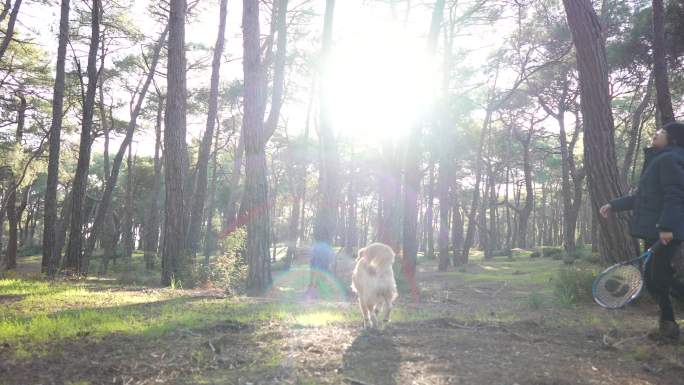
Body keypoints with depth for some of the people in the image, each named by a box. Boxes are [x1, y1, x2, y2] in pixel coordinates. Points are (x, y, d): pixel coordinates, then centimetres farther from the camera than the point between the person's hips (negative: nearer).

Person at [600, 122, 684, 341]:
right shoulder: (657, 160, 20)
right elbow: (641, 198, 26)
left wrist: (666, 226, -28)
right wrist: (614, 206, 26)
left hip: (665, 233, -10)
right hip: (653, 231, 10)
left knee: (660, 277, -7)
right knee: (653, 278, 10)